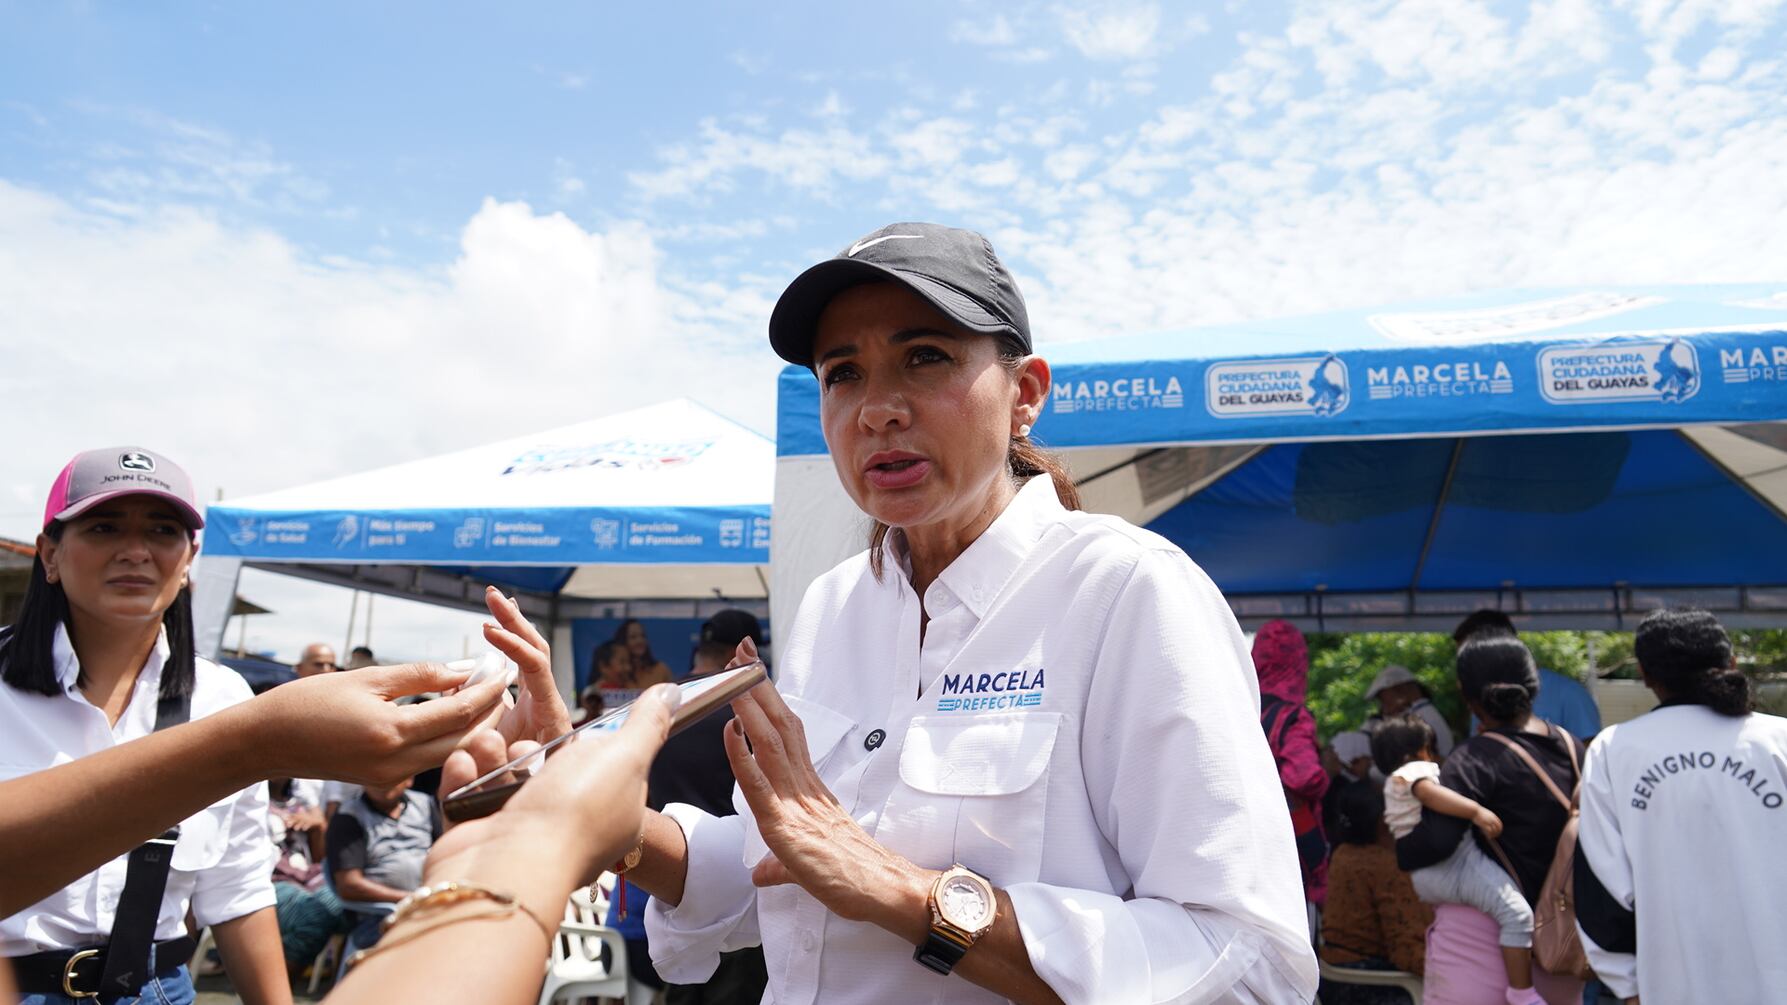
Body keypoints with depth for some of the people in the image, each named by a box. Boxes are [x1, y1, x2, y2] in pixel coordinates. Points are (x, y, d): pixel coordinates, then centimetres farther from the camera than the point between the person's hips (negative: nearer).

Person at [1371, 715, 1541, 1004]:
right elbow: (1431, 793, -28)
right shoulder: (1416, 770, -5)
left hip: (1424, 876, 11)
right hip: (1453, 862, -11)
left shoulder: (1393, 785, 26)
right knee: (1516, 912, -19)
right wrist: (1476, 811, -36)